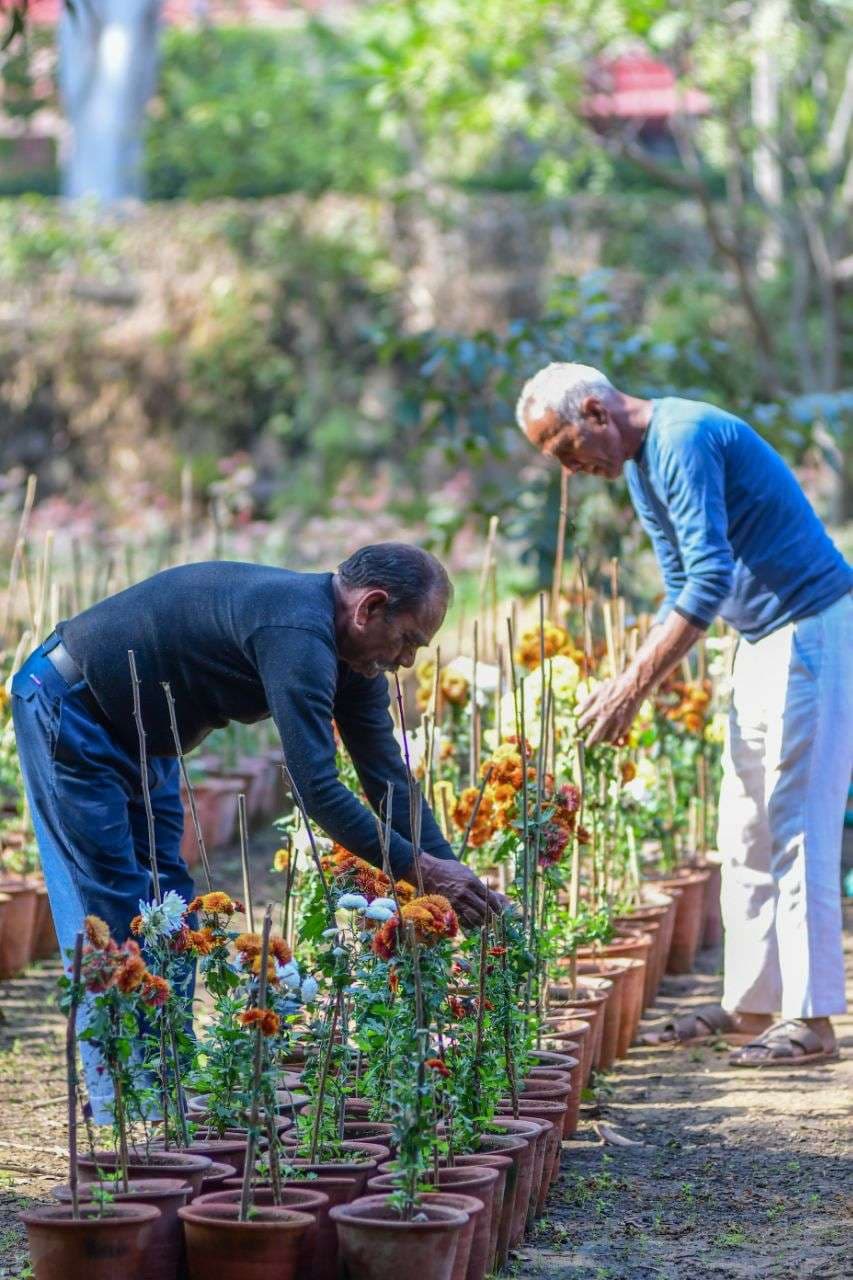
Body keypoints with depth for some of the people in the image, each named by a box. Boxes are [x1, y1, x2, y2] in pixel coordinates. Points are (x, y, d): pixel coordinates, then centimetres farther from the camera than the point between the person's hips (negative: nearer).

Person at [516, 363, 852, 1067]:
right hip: (763, 639, 10)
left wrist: (636, 685, -24)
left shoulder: (685, 439, -18)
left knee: (795, 826, -10)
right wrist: (629, 683, 8)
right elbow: (684, 588, 20)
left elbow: (712, 578, -26)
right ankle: (752, 1003, 14)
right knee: (746, 834, 10)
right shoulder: (640, 466, 14)